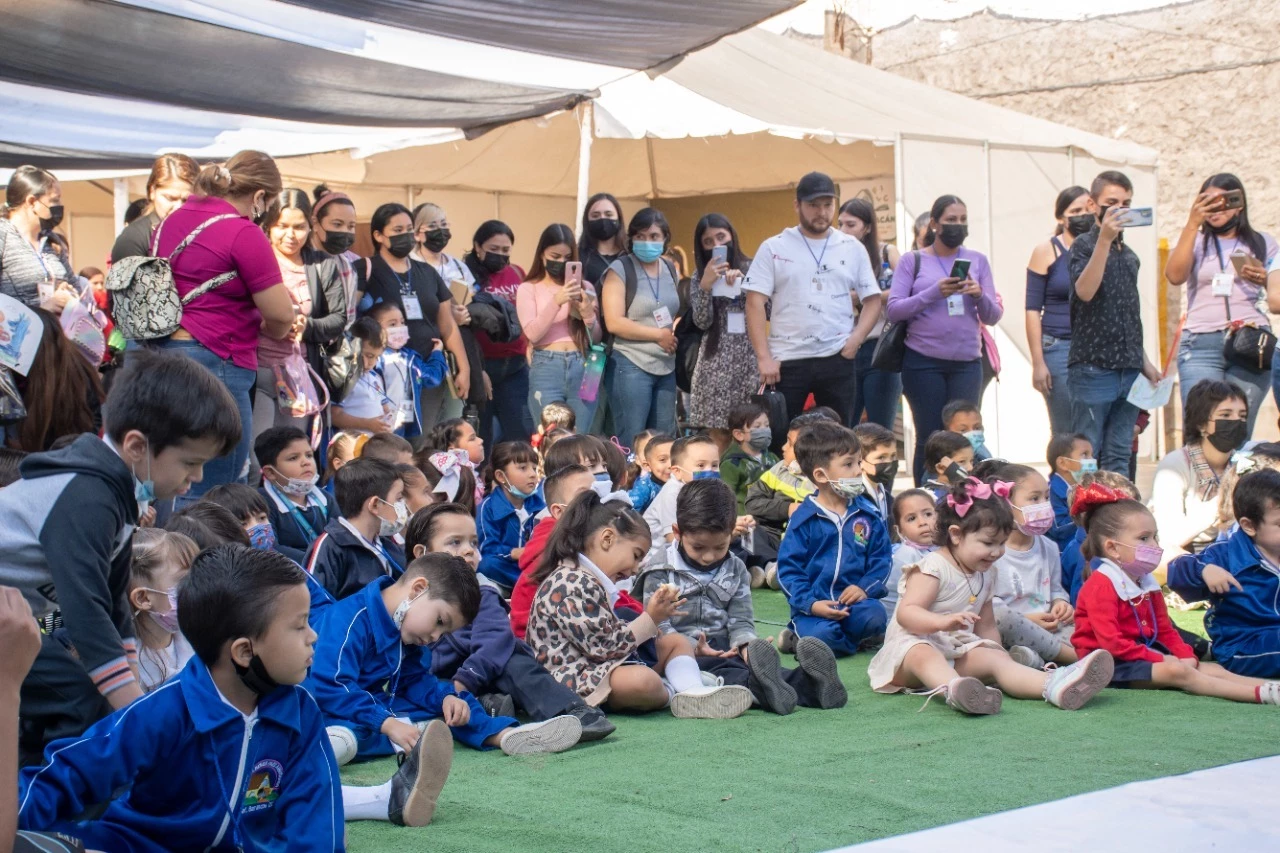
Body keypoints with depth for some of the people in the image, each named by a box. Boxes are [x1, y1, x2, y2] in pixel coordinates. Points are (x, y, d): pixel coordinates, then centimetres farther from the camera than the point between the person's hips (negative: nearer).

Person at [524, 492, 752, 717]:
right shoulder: (574, 585, -19)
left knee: (677, 642, 18)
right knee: (643, 680, -39)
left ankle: (694, 693, -12)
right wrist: (650, 620, -13)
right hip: (574, 679, -12)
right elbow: (603, 648, -21)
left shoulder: (589, 581, 17)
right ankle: (670, 692, -3)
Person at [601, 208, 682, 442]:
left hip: (667, 366, 6)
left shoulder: (670, 270, 12)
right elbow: (614, 322, -14)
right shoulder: (620, 270, -6)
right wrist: (659, 335, -12)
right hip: (632, 365, -6)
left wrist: (676, 330, 1)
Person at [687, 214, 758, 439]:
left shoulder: (752, 268, 6)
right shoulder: (700, 275, 9)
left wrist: (743, 283, -11)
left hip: (750, 357, -1)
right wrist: (706, 285, -14)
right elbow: (702, 322, -2)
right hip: (716, 360, 1)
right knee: (718, 434, -3)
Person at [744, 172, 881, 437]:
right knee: (780, 442, 2)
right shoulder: (774, 248, 3)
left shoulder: (853, 248, 9)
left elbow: (872, 300, 10)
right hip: (786, 361, -2)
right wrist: (764, 357, -10)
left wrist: (855, 339, -8)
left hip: (837, 359, 2)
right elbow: (755, 304, -2)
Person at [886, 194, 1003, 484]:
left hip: (967, 362, 2)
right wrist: (933, 293, -17)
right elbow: (893, 310, -5)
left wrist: (980, 295, -11)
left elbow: (993, 316, 10)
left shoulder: (977, 261, 12)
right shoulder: (913, 261, 5)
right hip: (923, 363, -2)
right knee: (929, 439, -1)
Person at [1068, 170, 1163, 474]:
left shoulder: (1129, 255, 17)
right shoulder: (1085, 245, -3)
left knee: (1119, 457, 7)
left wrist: (1144, 361, 23)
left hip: (1129, 370, 7)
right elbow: (1085, 291, -22)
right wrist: (1105, 239, -27)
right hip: (1093, 366, -7)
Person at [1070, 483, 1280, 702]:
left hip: (1145, 656, 10)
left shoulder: (1146, 584, 15)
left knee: (1212, 669, -5)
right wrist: (1158, 659, -21)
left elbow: (1165, 630, 18)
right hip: (1110, 663, -10)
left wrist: (1186, 656, -2)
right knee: (1175, 672, -30)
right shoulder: (1101, 585, -15)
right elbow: (1110, 641, -22)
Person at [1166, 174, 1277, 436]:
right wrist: (1192, 224, -7)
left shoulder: (1262, 244, 18)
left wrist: (1266, 280, -6)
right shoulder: (1196, 242, 16)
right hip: (1201, 346, 0)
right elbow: (1174, 276, -4)